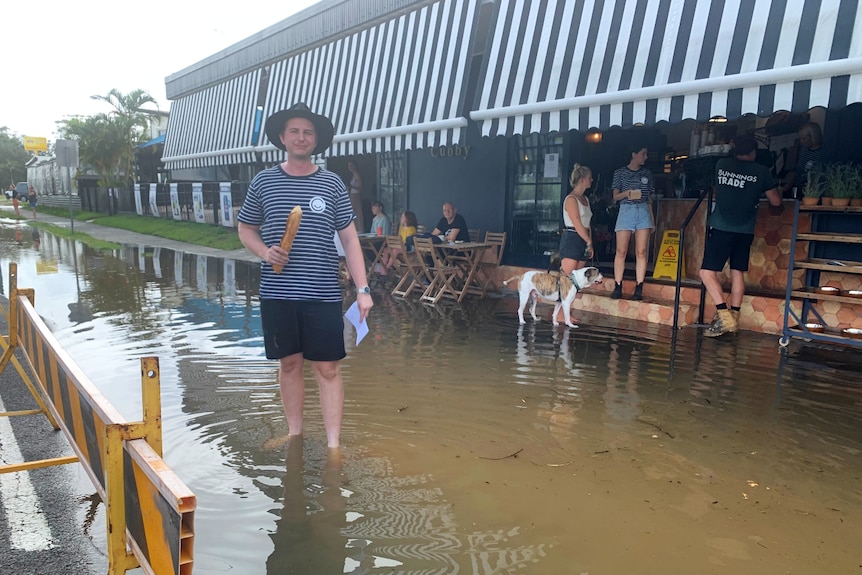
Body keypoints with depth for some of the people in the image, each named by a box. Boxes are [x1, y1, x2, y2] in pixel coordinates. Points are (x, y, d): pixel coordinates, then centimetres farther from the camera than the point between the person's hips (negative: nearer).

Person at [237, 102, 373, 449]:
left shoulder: (331, 184, 2)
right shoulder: (263, 182, 5)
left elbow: (350, 239, 1)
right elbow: (246, 229, 14)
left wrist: (362, 289, -6)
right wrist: (264, 252, -9)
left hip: (322, 294, -1)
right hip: (277, 293, 2)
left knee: (327, 368, 1)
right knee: (289, 362, 13)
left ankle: (333, 444, 9)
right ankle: (294, 433, 29)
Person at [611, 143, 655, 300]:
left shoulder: (647, 174, 15)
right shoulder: (620, 173, 7)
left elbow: (649, 198, 18)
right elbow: (615, 197, 4)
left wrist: (652, 219, 14)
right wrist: (626, 193, -17)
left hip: (644, 212, 2)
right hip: (626, 211, -2)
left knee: (641, 252, -4)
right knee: (621, 251, -7)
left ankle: (639, 289, -2)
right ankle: (617, 287, -2)